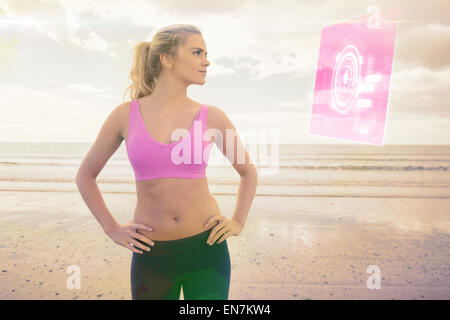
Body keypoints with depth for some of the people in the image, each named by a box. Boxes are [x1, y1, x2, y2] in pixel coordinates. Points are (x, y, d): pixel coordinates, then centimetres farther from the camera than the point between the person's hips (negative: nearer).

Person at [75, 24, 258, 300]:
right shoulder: (126, 115, -4)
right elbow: (85, 176, 8)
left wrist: (238, 222, 3)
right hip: (152, 254, 0)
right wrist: (113, 229, 3)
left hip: (207, 248, 0)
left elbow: (248, 171, 12)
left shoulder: (212, 117, -4)